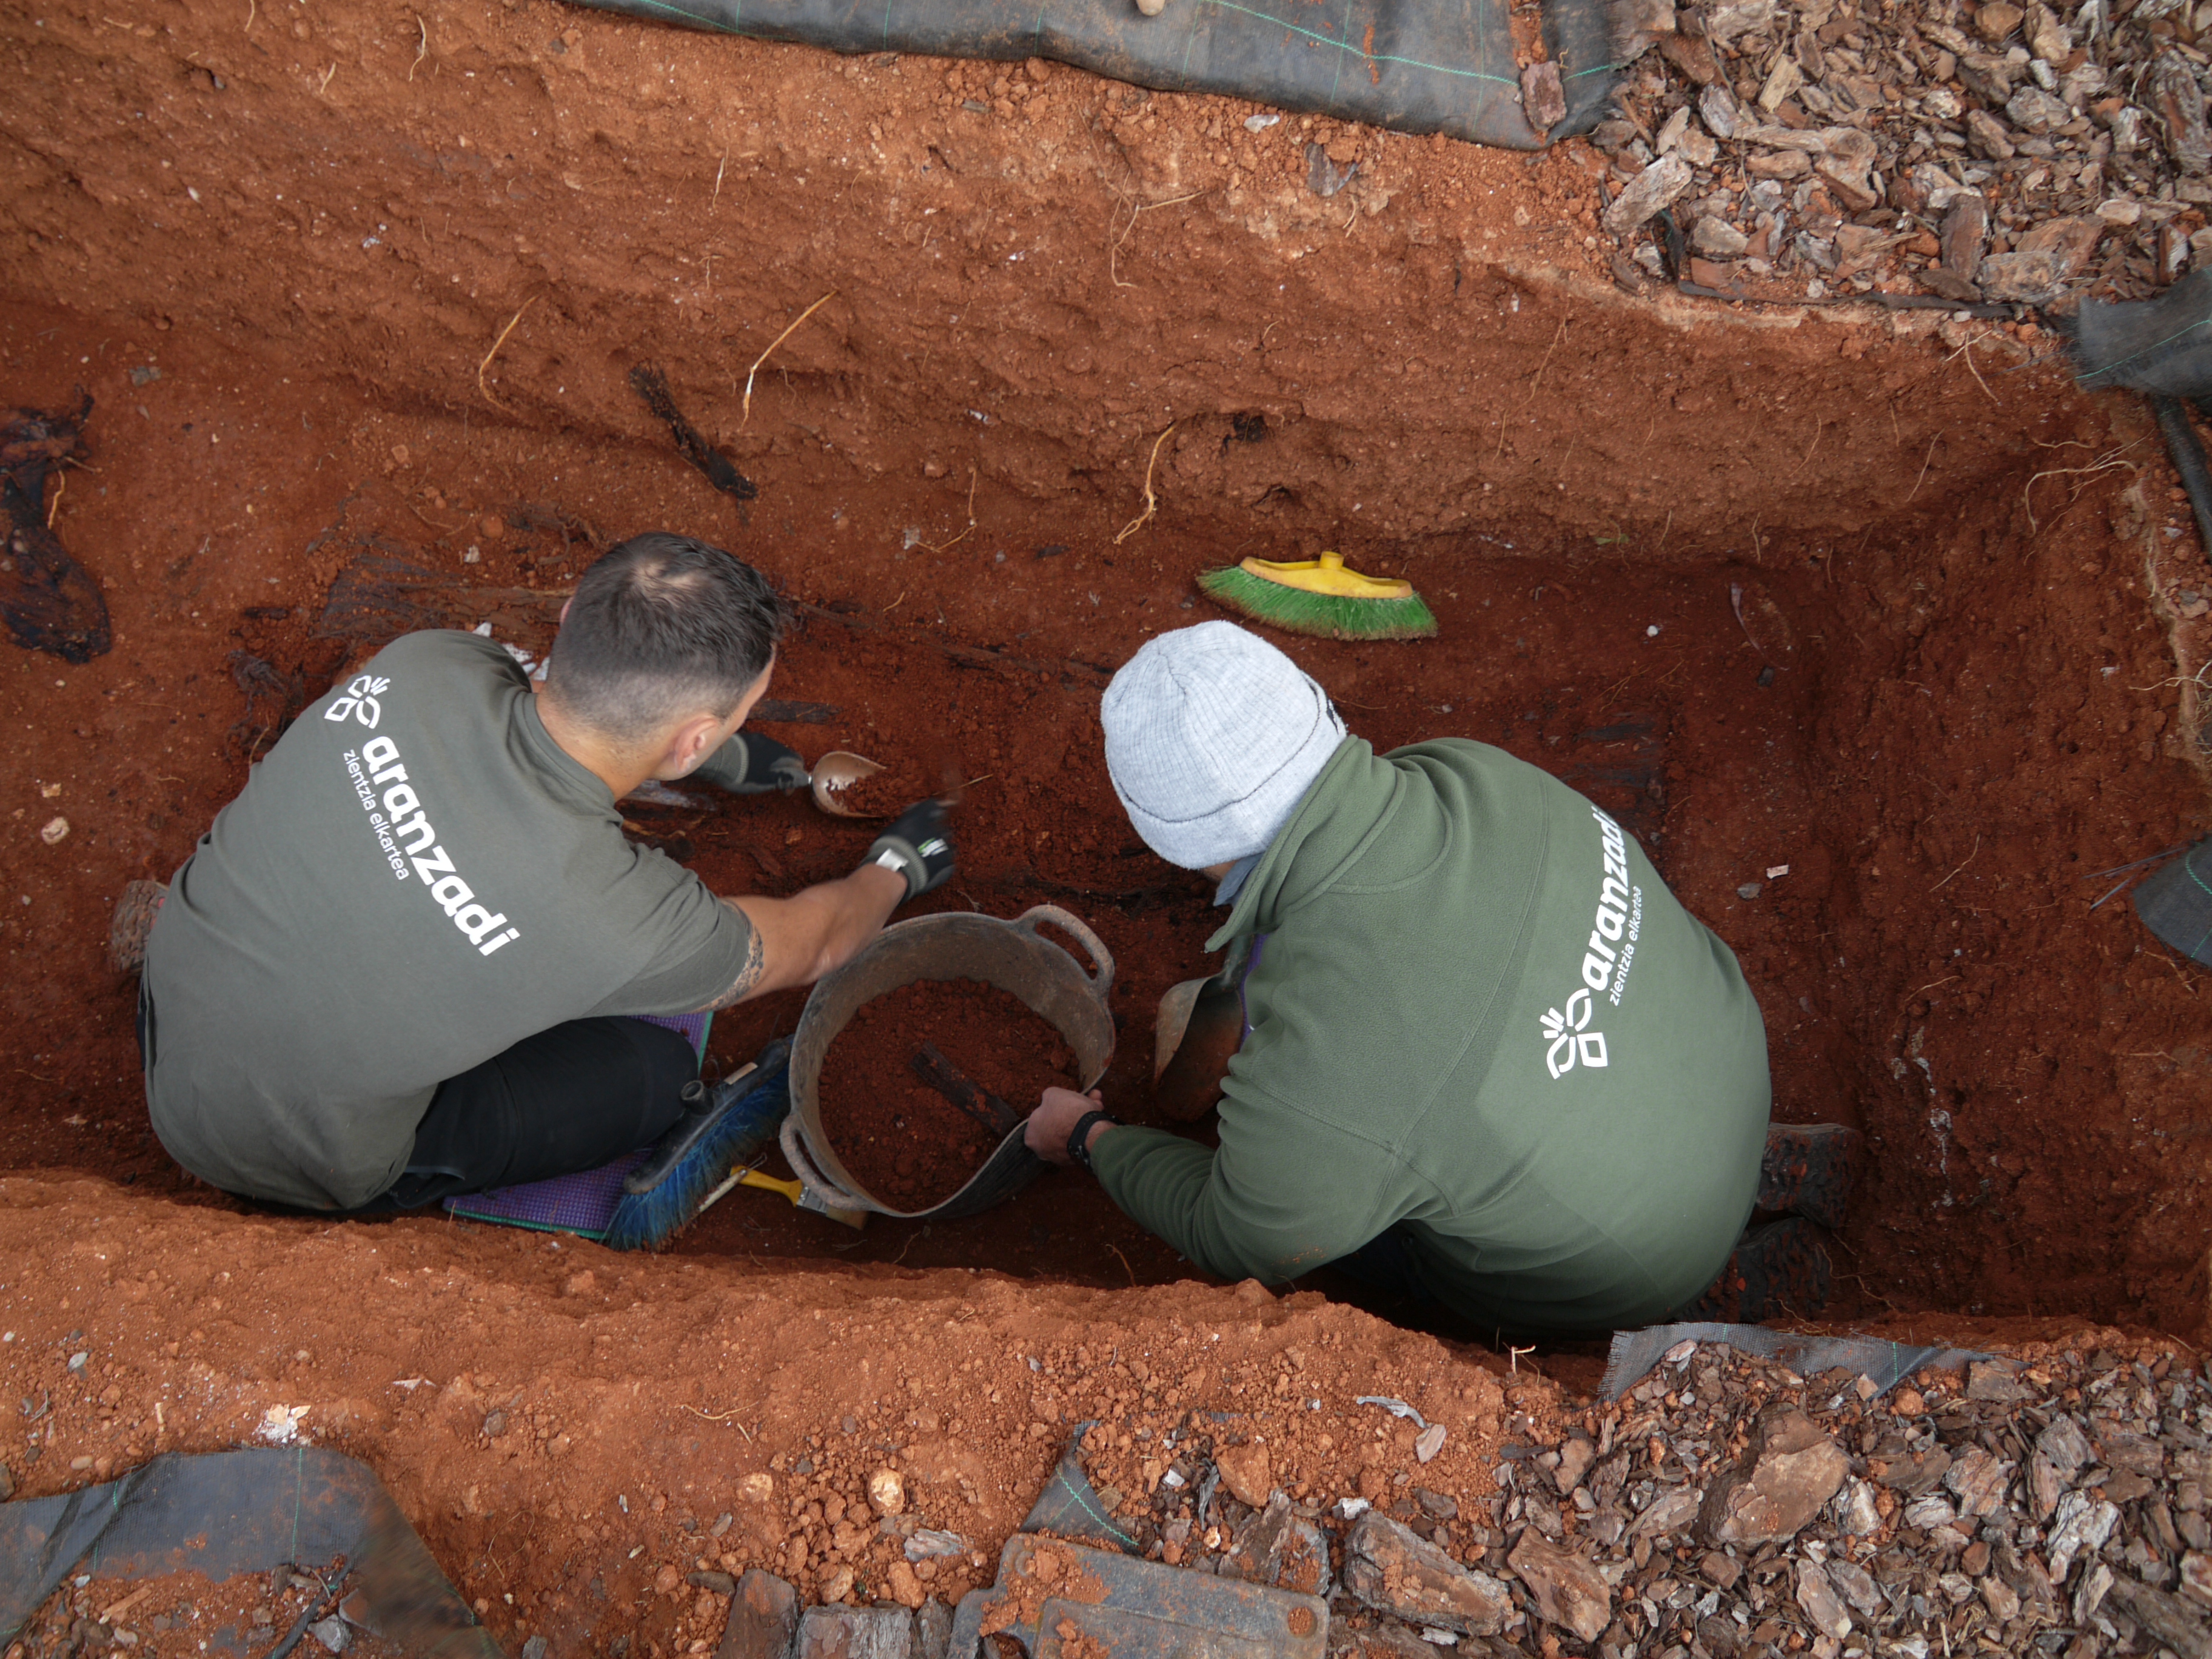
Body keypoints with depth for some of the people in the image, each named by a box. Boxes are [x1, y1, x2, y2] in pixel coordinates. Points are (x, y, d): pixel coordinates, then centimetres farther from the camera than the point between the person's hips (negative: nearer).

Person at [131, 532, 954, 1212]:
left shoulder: (427, 662, -19)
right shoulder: (628, 920, -33)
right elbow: (809, 947, -9)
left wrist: (721, 755, 21)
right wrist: (896, 869, 13)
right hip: (277, 1164, -5)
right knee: (661, 1068, 2)